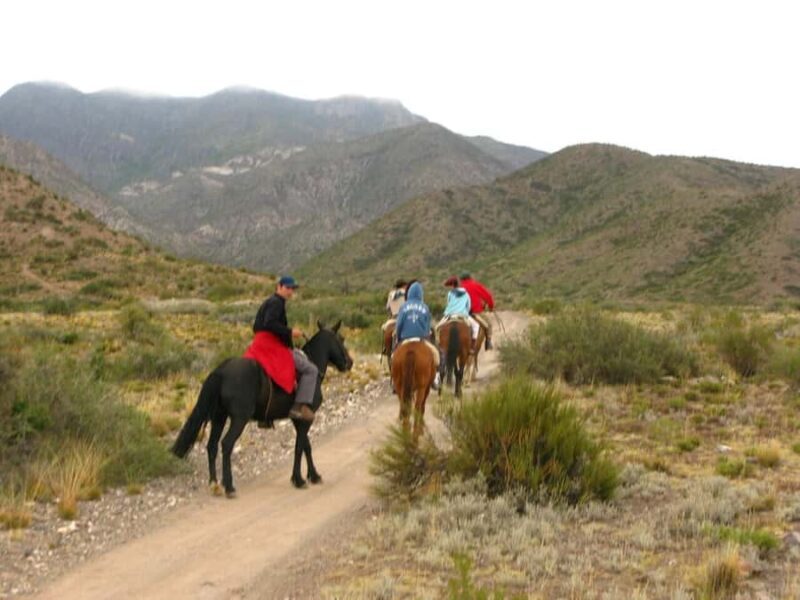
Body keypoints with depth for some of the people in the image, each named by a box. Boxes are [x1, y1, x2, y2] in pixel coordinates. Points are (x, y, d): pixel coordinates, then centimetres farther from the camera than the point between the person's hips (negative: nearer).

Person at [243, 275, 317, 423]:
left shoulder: (269, 302, 22)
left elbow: (257, 326, 24)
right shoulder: (276, 302, -9)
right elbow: (269, 324, -25)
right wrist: (290, 332, -23)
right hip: (273, 346, -10)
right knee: (311, 370, -13)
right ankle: (300, 407, -24)